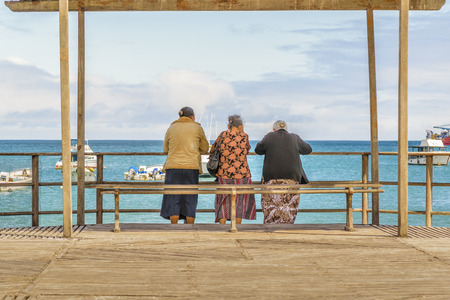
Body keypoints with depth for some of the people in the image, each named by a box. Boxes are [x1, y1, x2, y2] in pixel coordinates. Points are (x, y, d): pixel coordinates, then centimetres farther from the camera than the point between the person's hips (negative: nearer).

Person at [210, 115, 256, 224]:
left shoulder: (223, 135, 1)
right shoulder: (244, 136, -3)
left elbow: (212, 149, 14)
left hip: (223, 175, 2)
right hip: (241, 174, -2)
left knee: (224, 203, 11)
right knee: (240, 202, 12)